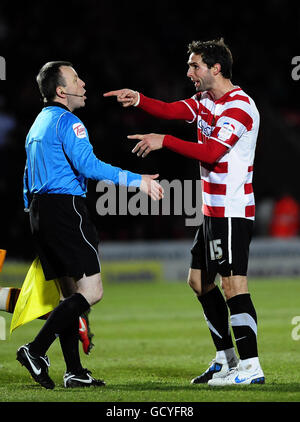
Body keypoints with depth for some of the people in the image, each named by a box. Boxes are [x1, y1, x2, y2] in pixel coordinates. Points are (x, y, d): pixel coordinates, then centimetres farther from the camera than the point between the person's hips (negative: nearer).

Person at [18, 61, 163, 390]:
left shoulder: (39, 123, 20)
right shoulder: (67, 122, -9)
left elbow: (28, 176, 24)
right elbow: (88, 165, -20)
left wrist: (32, 212, 28)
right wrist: (137, 180, -18)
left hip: (39, 210, 10)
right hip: (65, 208, -10)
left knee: (71, 292, 11)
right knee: (91, 291, -11)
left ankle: (74, 372, 7)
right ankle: (36, 350, -19)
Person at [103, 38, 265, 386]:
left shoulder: (239, 106, -15)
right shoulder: (205, 101, 15)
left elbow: (211, 152, -23)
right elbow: (171, 110, 3)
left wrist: (164, 141, -21)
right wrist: (138, 99, -15)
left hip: (231, 211, -10)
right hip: (213, 211, 10)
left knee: (233, 284, -14)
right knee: (199, 280, 14)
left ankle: (251, 367, -16)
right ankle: (226, 358, 22)